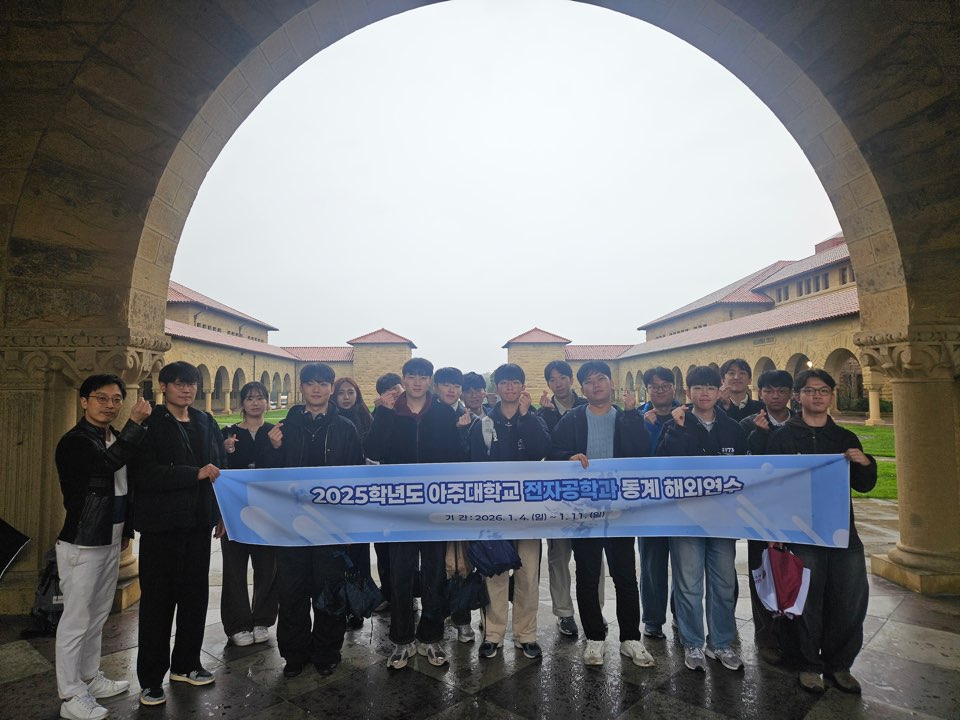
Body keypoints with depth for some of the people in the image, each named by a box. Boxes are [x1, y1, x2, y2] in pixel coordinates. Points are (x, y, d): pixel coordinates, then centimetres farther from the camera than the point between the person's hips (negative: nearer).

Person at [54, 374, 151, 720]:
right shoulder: (74, 441, -15)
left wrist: (126, 529, 18)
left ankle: (90, 678, 32)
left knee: (98, 616, 18)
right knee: (76, 620, 2)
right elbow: (109, 462, -35)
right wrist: (135, 422, -29)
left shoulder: (117, 438, 8)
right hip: (81, 545, -8)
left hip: (111, 542, 8)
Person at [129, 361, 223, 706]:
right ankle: (151, 678, 21)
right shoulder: (149, 424, -7)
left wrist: (221, 512, 8)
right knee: (158, 599, 6)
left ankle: (185, 664, 31)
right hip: (161, 523, -5)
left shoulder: (206, 422, 9)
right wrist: (196, 473, -23)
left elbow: (219, 467, 13)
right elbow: (143, 474, -19)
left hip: (198, 522, 5)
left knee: (195, 594, 14)